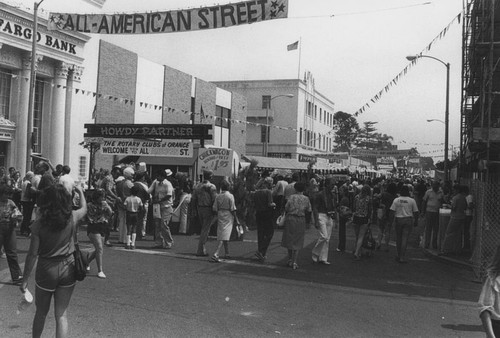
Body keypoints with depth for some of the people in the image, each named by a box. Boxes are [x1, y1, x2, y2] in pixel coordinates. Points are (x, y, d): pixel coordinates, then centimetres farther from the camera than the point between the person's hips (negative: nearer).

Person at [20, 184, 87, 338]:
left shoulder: (39, 224, -13)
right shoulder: (73, 218, -9)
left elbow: (32, 254, -10)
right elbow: (84, 208, 15)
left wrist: (25, 279, -1)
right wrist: (80, 192, 32)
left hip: (46, 269, -1)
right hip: (67, 269, 1)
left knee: (41, 312, 21)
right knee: (61, 314, 8)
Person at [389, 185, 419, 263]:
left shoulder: (396, 200, -1)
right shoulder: (412, 200, -2)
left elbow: (392, 212, -2)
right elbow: (415, 212, 2)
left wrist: (391, 220, 6)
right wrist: (416, 221, 13)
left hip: (398, 219, 1)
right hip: (408, 220, -1)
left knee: (398, 238, 12)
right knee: (405, 239, 0)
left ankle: (399, 255, 22)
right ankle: (402, 257, -2)